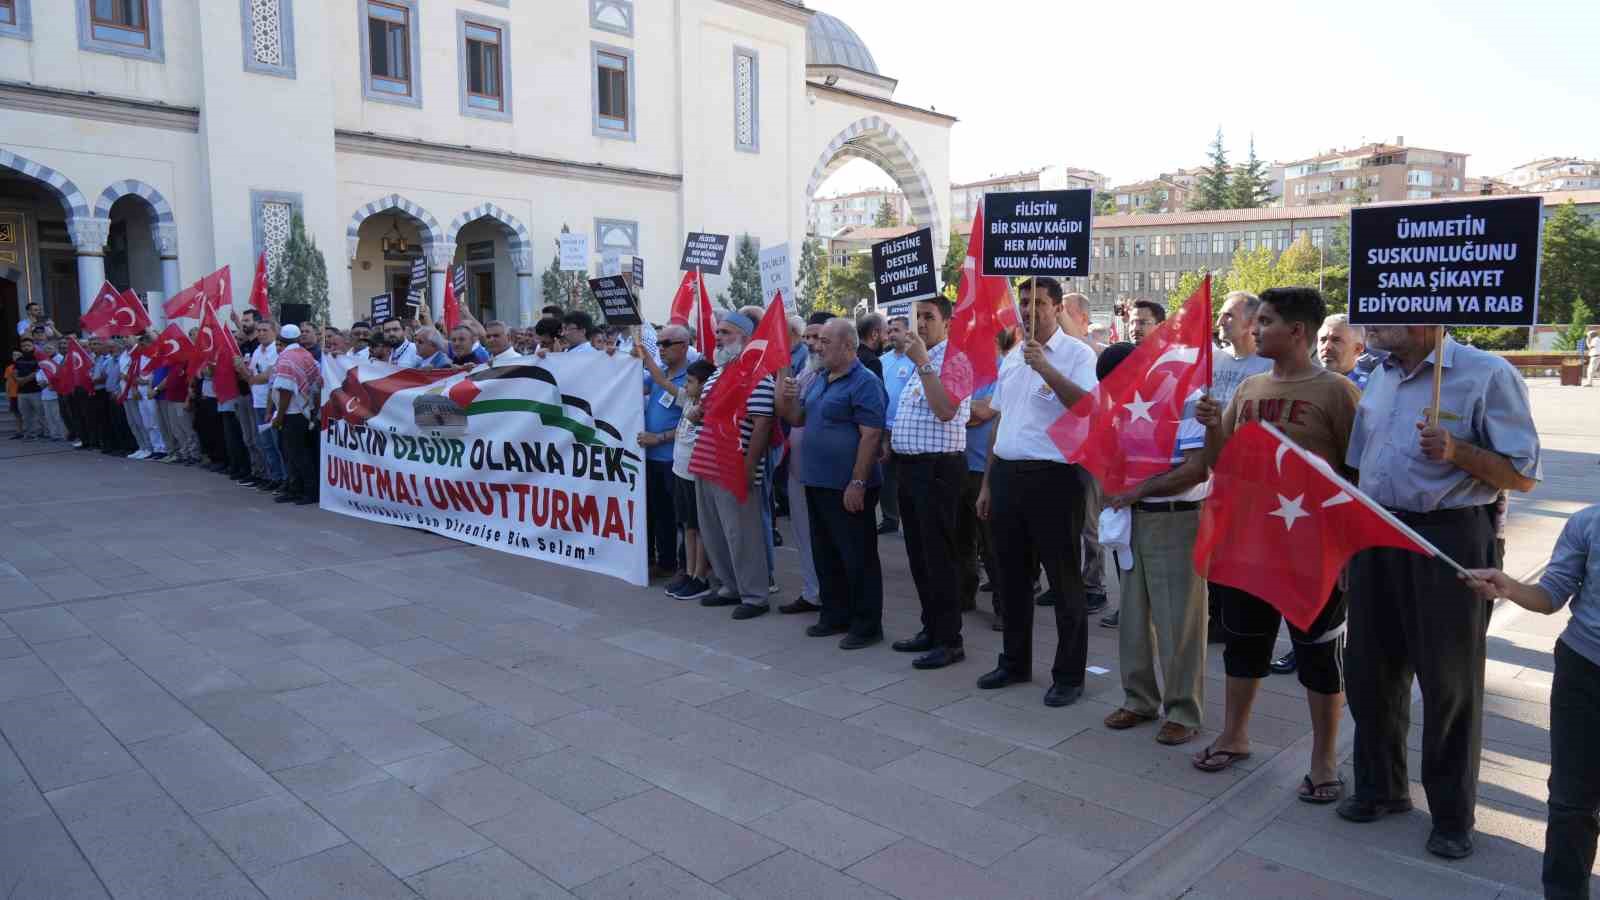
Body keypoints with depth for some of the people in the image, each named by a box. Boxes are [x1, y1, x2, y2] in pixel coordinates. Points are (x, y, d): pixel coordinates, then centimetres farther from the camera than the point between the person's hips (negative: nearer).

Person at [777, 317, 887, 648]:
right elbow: (797, 419, 20)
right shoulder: (819, 380, 13)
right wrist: (788, 397, -1)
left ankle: (867, 625, 9)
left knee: (858, 556, 0)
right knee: (825, 554, 16)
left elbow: (870, 435, -19)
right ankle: (835, 615, 29)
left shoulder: (864, 383, -14)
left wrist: (857, 483, -23)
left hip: (847, 487, -9)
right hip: (817, 483, 9)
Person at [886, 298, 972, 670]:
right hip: (910, 466, 9)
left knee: (938, 555, -4)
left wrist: (922, 362, -21)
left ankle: (949, 640, 4)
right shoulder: (918, 361, 18)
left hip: (937, 467, -9)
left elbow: (946, 410, -24)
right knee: (918, 553, 15)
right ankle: (931, 629, 26)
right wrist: (890, 442, 13)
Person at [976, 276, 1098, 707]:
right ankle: (1015, 662, 31)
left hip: (1053, 477, -7)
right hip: (1007, 475, 7)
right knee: (1012, 574, 16)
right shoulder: (1012, 357, 15)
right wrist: (987, 482, 17)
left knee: (1064, 578, 3)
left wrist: (1046, 369, -29)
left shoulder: (1077, 354, -7)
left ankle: (1069, 675, 15)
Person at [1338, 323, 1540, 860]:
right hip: (1375, 535, 6)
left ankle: (1452, 815, 20)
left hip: (1449, 539, -6)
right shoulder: (1379, 376, 10)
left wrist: (1456, 452, -26)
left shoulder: (1486, 374, -10)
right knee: (1372, 671, 13)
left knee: (1449, 683, 4)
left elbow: (1523, 475, -10)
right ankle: (1381, 787, 31)